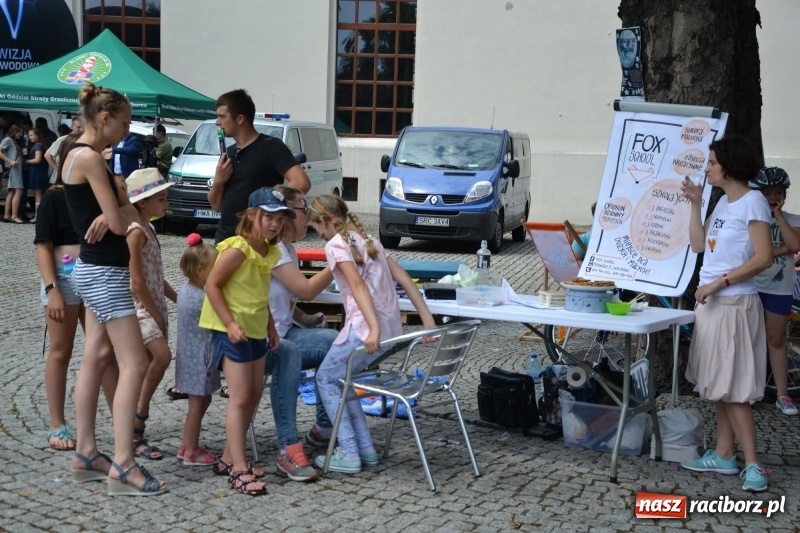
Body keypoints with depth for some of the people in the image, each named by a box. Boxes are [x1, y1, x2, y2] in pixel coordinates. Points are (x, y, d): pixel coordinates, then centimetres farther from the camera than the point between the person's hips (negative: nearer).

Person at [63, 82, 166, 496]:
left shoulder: (78, 154, 14)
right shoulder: (90, 157, -18)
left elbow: (121, 209, 9)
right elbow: (120, 223, -19)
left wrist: (115, 212, -13)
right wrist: (122, 212, 2)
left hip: (95, 269, 11)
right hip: (104, 272, -11)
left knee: (96, 358, 13)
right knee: (134, 364, -10)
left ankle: (85, 454, 20)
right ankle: (122, 466, -10)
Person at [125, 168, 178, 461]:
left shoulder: (148, 228, 15)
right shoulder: (136, 231, -14)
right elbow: (137, 281, -19)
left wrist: (179, 299, 14)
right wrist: (157, 315, -15)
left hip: (154, 308, 10)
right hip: (141, 309, -10)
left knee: (148, 366, 8)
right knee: (162, 356, -24)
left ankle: (136, 433, 14)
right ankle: (139, 416, -11)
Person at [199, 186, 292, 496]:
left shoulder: (269, 252, 8)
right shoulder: (237, 249, -18)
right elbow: (212, 285, -18)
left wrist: (270, 326, 14)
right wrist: (230, 323, -23)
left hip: (255, 330, 9)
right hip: (231, 329, -9)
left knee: (253, 395, 12)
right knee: (240, 397, -10)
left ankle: (229, 457, 24)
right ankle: (238, 470, -7)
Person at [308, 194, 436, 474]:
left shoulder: (335, 245, -4)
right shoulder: (368, 240, 19)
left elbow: (357, 285, -18)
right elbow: (404, 278, 14)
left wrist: (373, 329, -27)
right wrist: (427, 319, 11)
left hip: (364, 328, -8)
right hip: (392, 328, 8)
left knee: (326, 378, 12)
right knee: (341, 378, 23)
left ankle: (349, 454, 6)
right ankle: (365, 449, 20)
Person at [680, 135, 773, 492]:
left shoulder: (752, 202, -13)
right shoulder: (723, 202, 13)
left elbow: (763, 258, -19)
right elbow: (698, 245, 12)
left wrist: (719, 283, -19)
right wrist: (695, 204, 7)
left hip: (734, 305, -9)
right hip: (711, 303, 9)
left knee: (732, 387, -7)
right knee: (716, 384, 11)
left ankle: (753, 465, -1)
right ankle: (724, 455, 19)